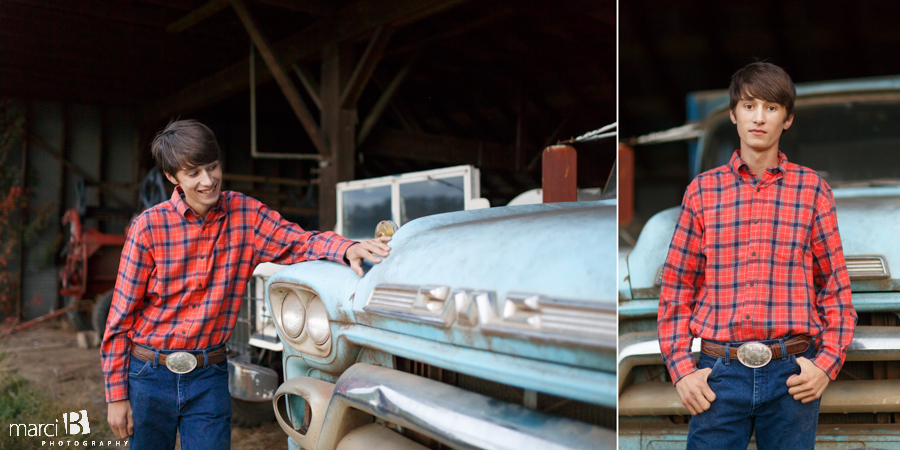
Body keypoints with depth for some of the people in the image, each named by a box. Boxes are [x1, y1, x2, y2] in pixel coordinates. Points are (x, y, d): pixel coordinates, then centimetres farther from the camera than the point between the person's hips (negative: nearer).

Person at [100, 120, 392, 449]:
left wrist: (347, 249, -28)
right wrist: (117, 395, -6)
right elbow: (121, 316, -7)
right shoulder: (149, 227, -11)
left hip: (209, 375, 2)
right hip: (150, 374, -1)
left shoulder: (245, 213, -3)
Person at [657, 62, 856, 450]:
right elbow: (676, 286, 5)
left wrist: (827, 362, -4)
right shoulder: (703, 189, 5)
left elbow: (836, 286, 8)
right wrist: (681, 368, -3)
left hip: (792, 374, 1)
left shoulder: (812, 189, 6)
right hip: (719, 373, 0)